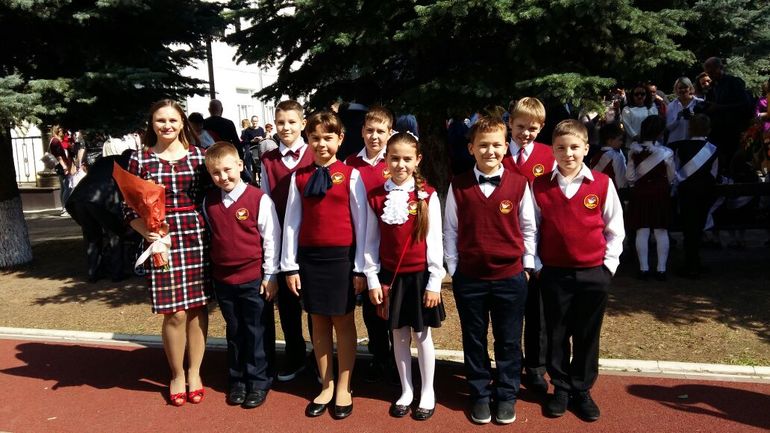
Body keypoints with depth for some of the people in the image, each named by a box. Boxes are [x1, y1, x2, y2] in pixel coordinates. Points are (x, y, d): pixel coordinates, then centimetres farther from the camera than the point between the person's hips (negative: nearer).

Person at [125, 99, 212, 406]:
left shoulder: (198, 155, 6)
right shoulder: (140, 160, 3)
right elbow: (130, 209, 4)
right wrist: (145, 232, -14)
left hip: (198, 241, 1)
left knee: (198, 308, 8)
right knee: (175, 313, 1)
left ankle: (194, 372, 27)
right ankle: (177, 375, 26)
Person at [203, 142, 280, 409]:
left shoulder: (259, 199, -12)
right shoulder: (209, 202, 3)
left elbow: (271, 239, -9)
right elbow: (210, 237, 13)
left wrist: (270, 275, -8)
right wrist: (211, 271, 10)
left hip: (255, 279, -4)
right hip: (223, 279, 5)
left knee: (258, 333, 7)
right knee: (234, 333, 17)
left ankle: (259, 382, 22)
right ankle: (237, 381, 32)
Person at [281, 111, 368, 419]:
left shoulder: (350, 175, -4)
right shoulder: (299, 177, 5)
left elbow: (361, 223, -3)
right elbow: (292, 222, 5)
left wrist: (360, 267, -4)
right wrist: (290, 266, 2)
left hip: (341, 256, -3)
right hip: (309, 257, 3)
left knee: (343, 322, 8)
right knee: (319, 323, 12)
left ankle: (343, 388, 24)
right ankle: (326, 386, 27)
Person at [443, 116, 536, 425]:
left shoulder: (519, 184, -4)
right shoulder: (458, 186, -3)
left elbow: (528, 228, 5)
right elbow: (450, 229, 4)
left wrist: (527, 264, 6)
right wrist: (453, 268, 2)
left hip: (510, 276, 0)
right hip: (469, 277, 1)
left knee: (508, 341, 11)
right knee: (474, 340, 13)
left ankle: (506, 396, 29)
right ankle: (480, 395, 30)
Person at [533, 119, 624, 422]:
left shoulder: (602, 184, -4)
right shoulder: (539, 186, -2)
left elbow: (614, 230, 4)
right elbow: (531, 229, 4)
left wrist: (608, 265, -1)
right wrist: (536, 265, -1)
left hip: (593, 274, 0)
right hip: (554, 274, 0)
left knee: (587, 337, 11)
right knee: (557, 336, 11)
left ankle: (582, 391, 27)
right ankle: (561, 389, 27)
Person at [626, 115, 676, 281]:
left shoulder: (634, 151, -5)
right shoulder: (666, 152, -9)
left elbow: (629, 176, -3)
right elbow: (672, 177, 0)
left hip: (640, 193, 1)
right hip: (660, 193, -1)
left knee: (642, 231, 3)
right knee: (661, 232, 5)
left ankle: (644, 268, 5)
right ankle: (661, 269, 8)